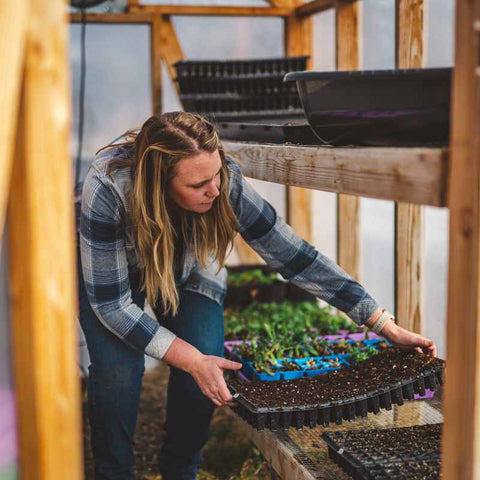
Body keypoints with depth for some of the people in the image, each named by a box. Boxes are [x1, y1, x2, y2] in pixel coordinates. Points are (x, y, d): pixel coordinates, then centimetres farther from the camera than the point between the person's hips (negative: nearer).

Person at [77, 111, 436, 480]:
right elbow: (112, 302, -32)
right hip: (106, 268, -2)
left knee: (205, 364, -18)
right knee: (119, 370, -23)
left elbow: (294, 257, -26)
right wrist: (192, 360, -39)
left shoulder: (227, 184, -34)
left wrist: (386, 325, -27)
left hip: (188, 268, 2)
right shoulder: (108, 188, -40)